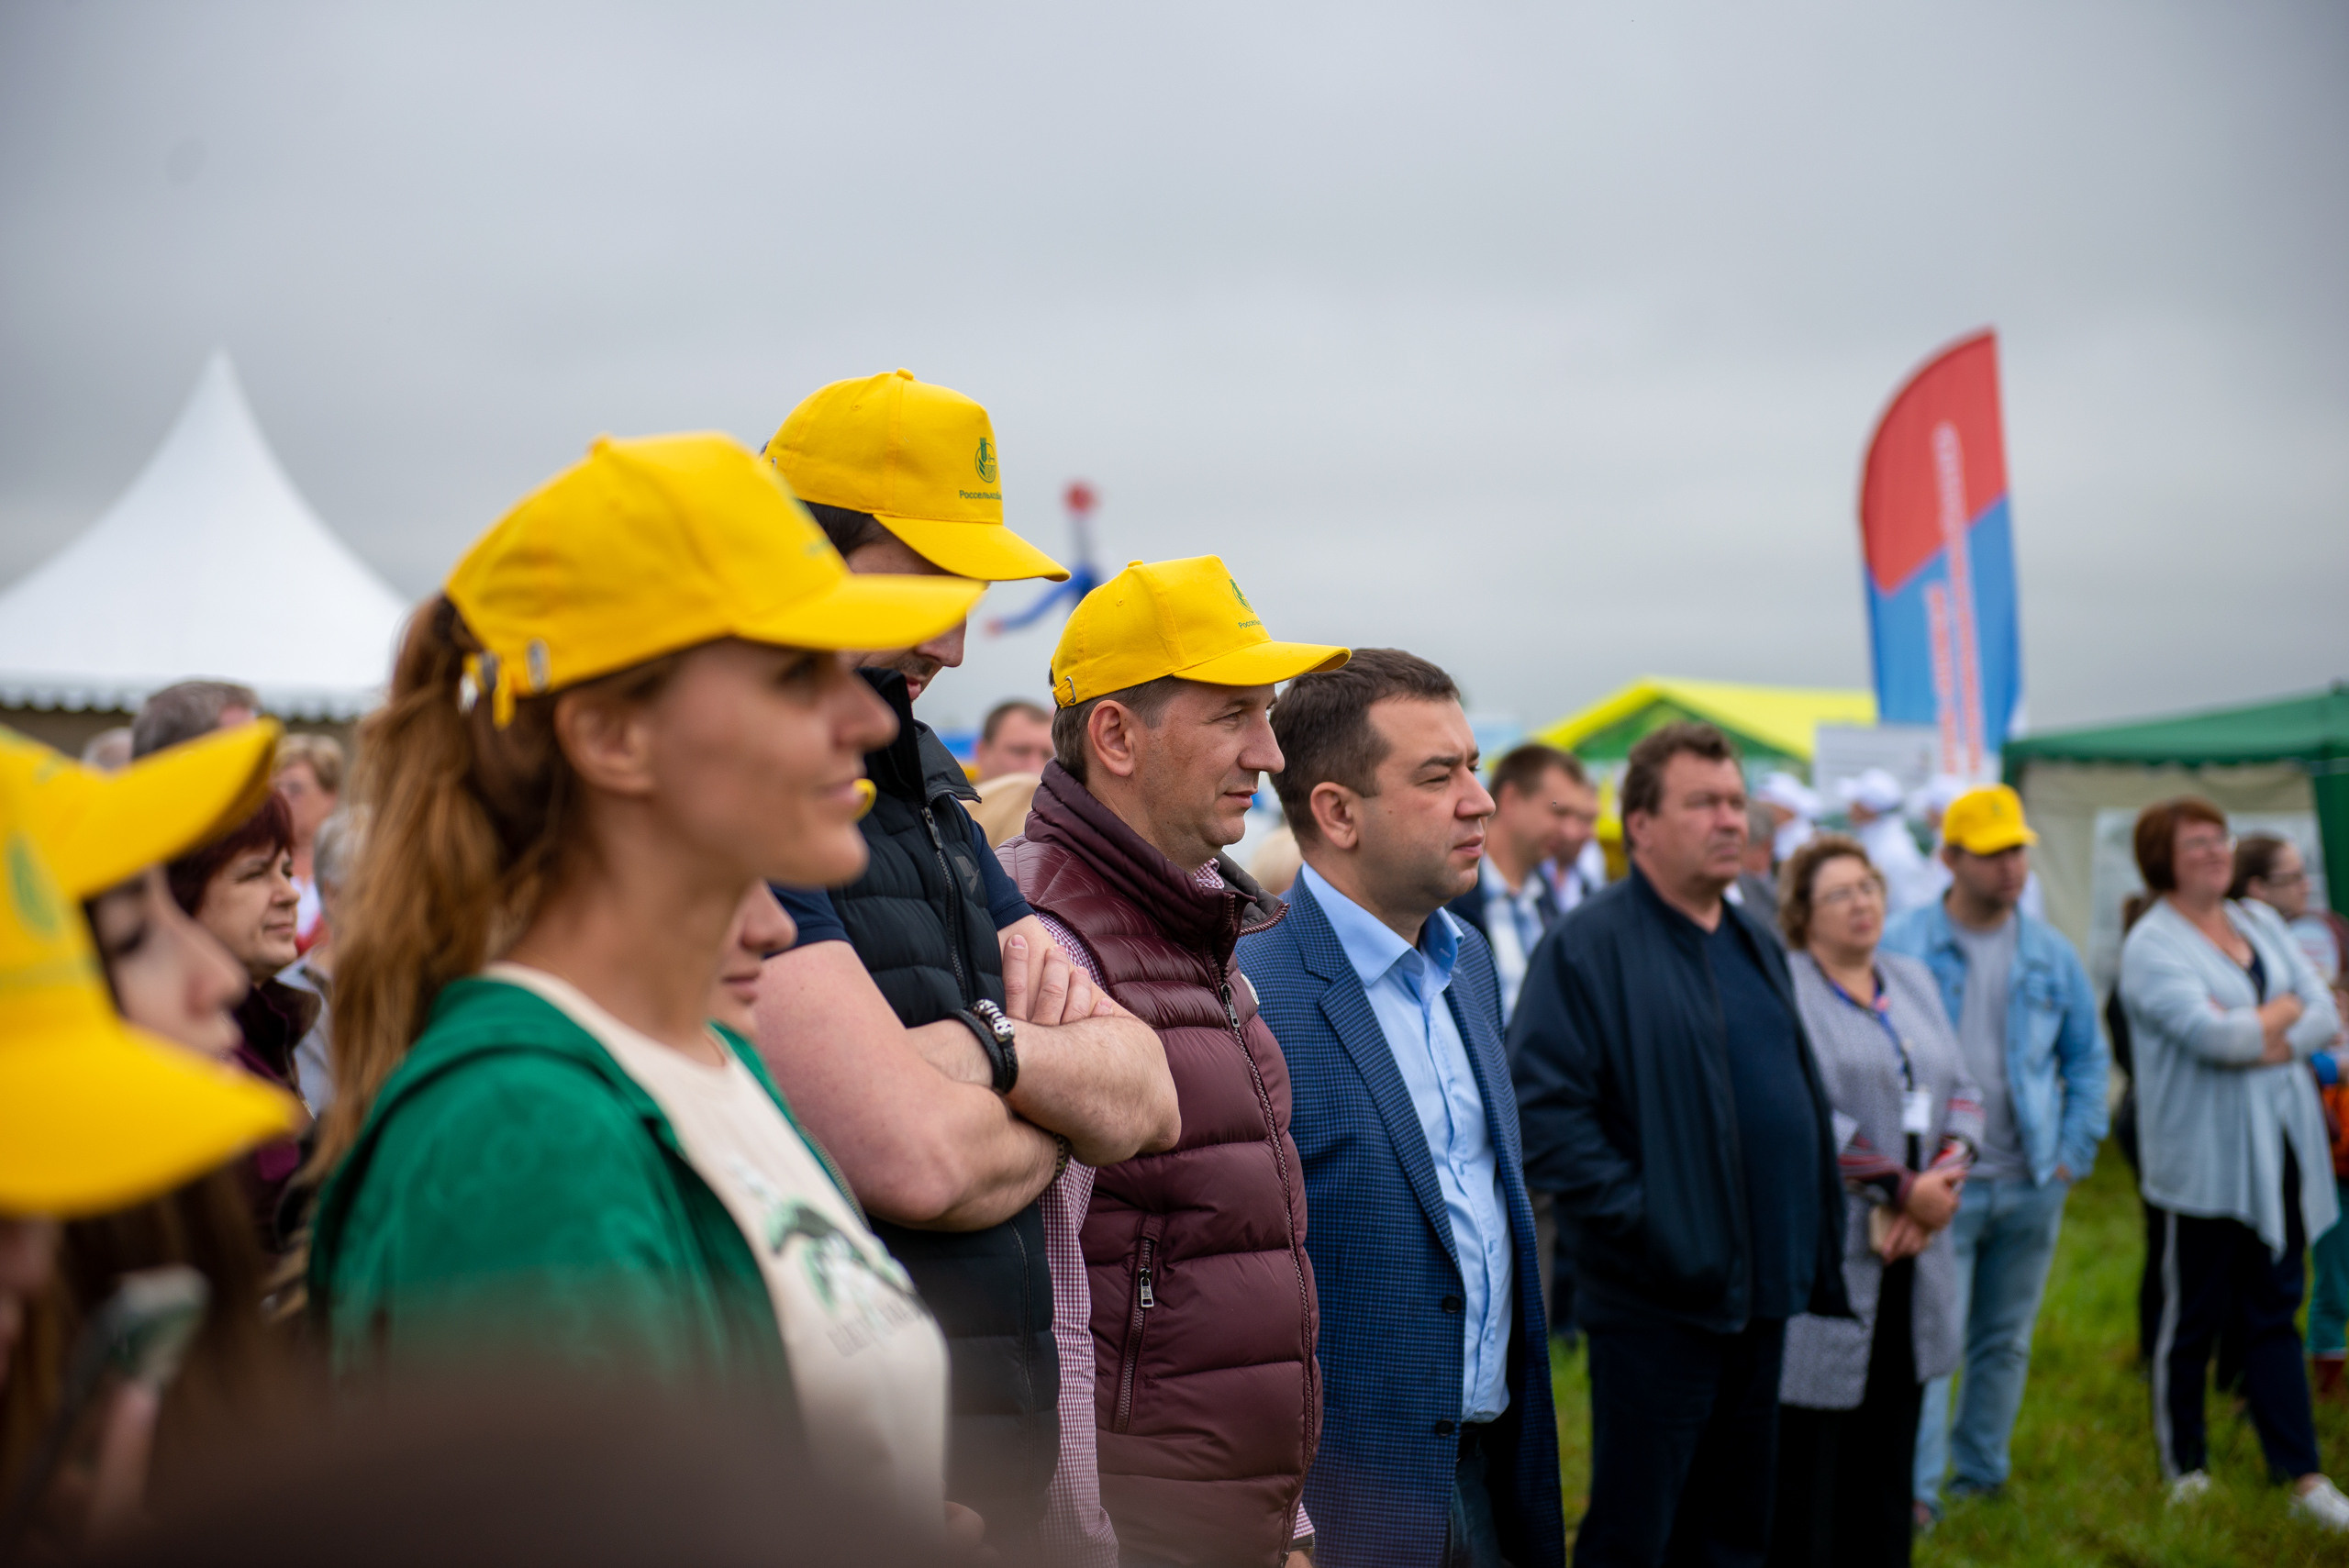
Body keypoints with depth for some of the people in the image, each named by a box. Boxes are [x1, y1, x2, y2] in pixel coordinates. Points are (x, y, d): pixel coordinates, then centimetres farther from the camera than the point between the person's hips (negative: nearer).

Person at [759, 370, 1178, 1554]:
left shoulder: (927, 793, 12)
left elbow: (1146, 1102, 8)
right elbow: (917, 1160, -26)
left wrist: (997, 1045, -13)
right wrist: (1057, 1109, -4)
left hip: (1005, 1441, 8)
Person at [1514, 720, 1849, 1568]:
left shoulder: (1756, 945, 15)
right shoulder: (1589, 943, -11)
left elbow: (1805, 1100, 21)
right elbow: (1542, 1108, -18)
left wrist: (1819, 1259, 14)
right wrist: (1641, 1219, -22)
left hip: (1762, 1294, 8)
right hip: (1656, 1301, -7)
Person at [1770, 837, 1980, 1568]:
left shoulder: (1913, 980, 16)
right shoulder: (1782, 987, -9)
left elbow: (1962, 1091, 12)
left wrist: (1945, 1176, -7)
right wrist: (1902, 1187, -17)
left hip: (1907, 1258, 7)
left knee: (1889, 1454, 13)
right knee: (1807, 1469, -2)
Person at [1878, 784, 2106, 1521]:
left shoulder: (2051, 953, 6)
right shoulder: (1900, 946, -6)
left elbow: (2087, 1057, 15)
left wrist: (2076, 1151, 6)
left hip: (2031, 1183, 4)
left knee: (2006, 1341, 12)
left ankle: (1981, 1474, 25)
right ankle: (1917, 1488, -7)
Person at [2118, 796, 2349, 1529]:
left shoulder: (2261, 922, 11)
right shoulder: (2152, 945, -11)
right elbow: (2213, 1035, -24)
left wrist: (2265, 1035, -15)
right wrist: (2284, 1011, -7)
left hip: (2280, 1149, 6)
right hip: (2206, 1159, -6)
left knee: (2274, 1314, 9)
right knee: (2194, 1321, 4)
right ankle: (2183, 1473, 18)